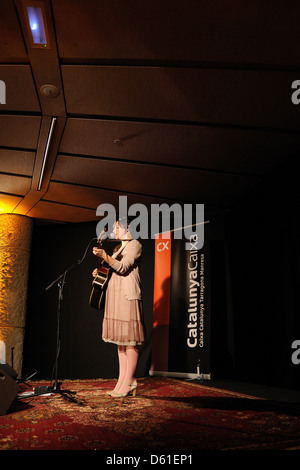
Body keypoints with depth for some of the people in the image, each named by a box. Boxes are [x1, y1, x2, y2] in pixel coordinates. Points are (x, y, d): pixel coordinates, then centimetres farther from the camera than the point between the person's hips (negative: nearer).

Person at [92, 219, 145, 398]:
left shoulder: (135, 245, -2)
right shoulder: (118, 248, 23)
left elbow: (123, 268, -15)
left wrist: (104, 255, -24)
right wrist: (100, 272, 9)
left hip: (127, 294, -9)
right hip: (114, 294, 9)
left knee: (129, 338, -7)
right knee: (121, 338, 8)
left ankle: (129, 382, -4)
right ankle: (122, 381, 12)